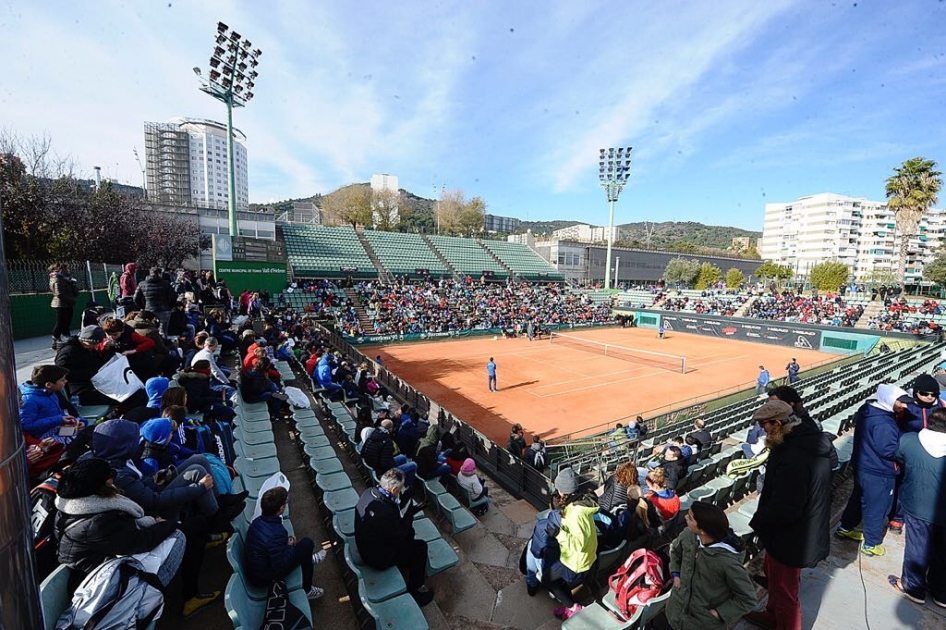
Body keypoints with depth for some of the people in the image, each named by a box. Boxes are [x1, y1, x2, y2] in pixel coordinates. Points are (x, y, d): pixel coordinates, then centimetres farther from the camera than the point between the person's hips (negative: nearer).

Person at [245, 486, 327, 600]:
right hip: (264, 579, -8)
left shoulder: (258, 521, -9)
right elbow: (280, 566, -27)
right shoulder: (276, 533, -34)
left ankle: (308, 560, 41)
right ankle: (306, 590, 11)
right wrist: (290, 546, -12)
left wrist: (286, 541, 0)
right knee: (307, 544, -8)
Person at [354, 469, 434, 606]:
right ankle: (415, 591, 21)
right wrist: (410, 514, -18)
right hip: (378, 558, -8)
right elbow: (399, 539, -23)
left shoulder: (369, 492, -14)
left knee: (409, 532, 19)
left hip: (364, 546, 8)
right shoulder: (385, 512, -39)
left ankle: (407, 565, 41)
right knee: (420, 547, 4)